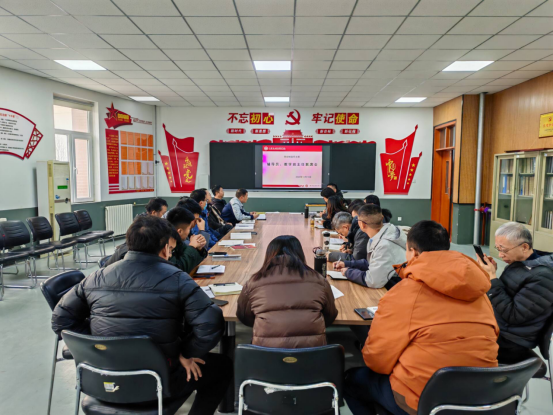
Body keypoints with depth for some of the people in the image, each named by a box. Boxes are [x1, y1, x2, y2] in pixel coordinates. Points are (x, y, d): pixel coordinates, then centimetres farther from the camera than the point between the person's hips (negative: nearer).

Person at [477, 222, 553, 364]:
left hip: (508, 345, -8)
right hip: (494, 328, 8)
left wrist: (492, 277, -22)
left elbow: (512, 316, -23)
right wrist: (491, 273, -6)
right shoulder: (518, 262, 3)